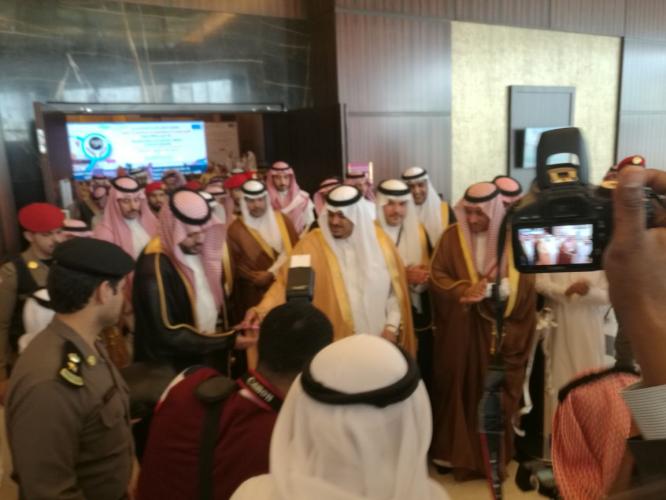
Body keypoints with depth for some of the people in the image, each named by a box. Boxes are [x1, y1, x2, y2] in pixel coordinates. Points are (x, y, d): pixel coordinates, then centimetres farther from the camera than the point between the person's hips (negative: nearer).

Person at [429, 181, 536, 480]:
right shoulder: (452, 237, -1)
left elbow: (524, 282, -8)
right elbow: (437, 276, -5)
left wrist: (487, 290, -21)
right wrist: (465, 290, -21)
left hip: (498, 332, 0)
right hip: (459, 330, 1)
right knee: (458, 388, 9)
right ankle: (454, 451, 25)